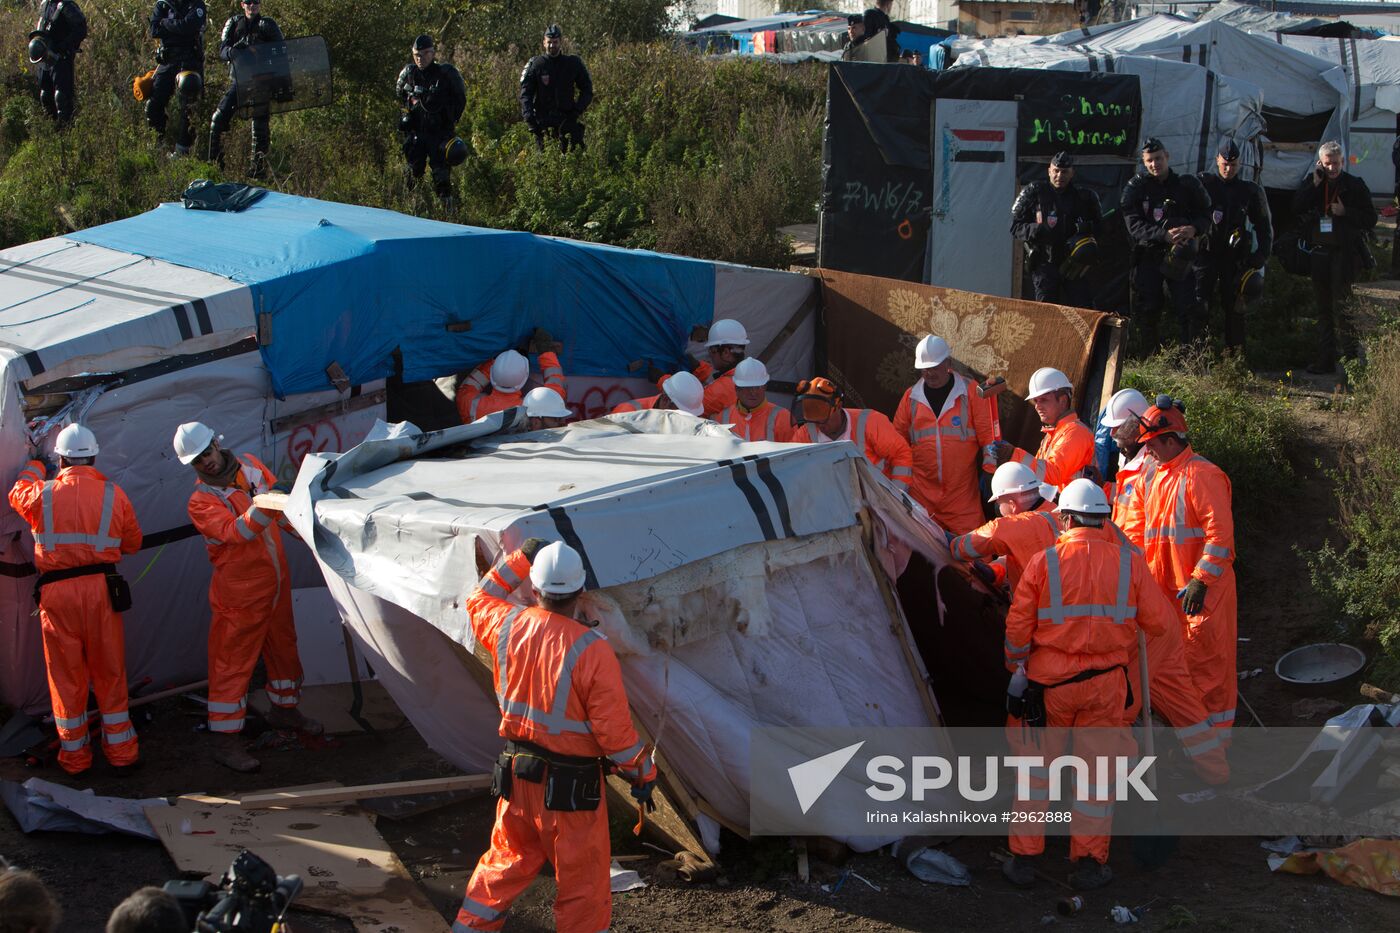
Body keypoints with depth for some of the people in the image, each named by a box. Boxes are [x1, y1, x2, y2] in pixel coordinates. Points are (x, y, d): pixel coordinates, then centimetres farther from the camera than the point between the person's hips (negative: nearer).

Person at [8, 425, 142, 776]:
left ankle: (74, 756, 18)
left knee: (66, 676, 9)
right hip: (101, 589, 0)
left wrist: (34, 465, 40)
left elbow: (18, 493, 22)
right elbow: (133, 543, 11)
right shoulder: (113, 494, -1)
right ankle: (121, 751, 17)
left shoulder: (43, 494, -2)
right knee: (110, 674, 11)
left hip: (56, 591, 0)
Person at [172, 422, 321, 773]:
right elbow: (233, 532, -31)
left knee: (283, 646, 21)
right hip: (240, 589, -7)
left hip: (276, 579, 7)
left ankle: (284, 709, 41)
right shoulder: (201, 501, -15)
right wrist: (259, 509, -46)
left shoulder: (249, 465, 4)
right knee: (233, 660, -5)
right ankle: (225, 740, -2)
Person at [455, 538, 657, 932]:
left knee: (506, 860, 24)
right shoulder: (591, 650, -23)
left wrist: (520, 559, 18)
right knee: (583, 882, 8)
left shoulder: (508, 626, -8)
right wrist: (642, 773, -5)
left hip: (517, 775, 6)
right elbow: (614, 727, -18)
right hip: (570, 786, -5)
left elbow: (479, 600, 18)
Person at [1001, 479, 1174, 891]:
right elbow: (1160, 622, -1)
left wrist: (1016, 668, 12)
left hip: (1049, 679, 0)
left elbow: (1018, 626, -5)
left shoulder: (1043, 562, -9)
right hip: (1106, 682, 1)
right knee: (1097, 766, 11)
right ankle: (1089, 861, 15)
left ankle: (1024, 858, 15)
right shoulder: (1130, 563, -5)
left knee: (1037, 764, 12)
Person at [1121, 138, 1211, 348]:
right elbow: (1134, 226, -10)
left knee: (1186, 307, -8)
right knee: (1147, 311, 0)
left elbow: (1205, 214, 10)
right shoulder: (1135, 187, -1)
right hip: (1148, 254, 0)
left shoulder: (1187, 184, 4)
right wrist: (1164, 235, -25)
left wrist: (1194, 229, -15)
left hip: (1179, 253, 0)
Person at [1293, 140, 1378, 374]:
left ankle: (1351, 357, -9)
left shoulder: (1354, 185, -2)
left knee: (1341, 305, -13)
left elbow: (1370, 219, -2)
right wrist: (1314, 184, -12)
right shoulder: (1312, 183, 8)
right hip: (1320, 251, 5)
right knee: (1323, 307, 9)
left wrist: (1345, 212, -17)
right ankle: (1325, 358, 15)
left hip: (1345, 252, -5)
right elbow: (1296, 208, -6)